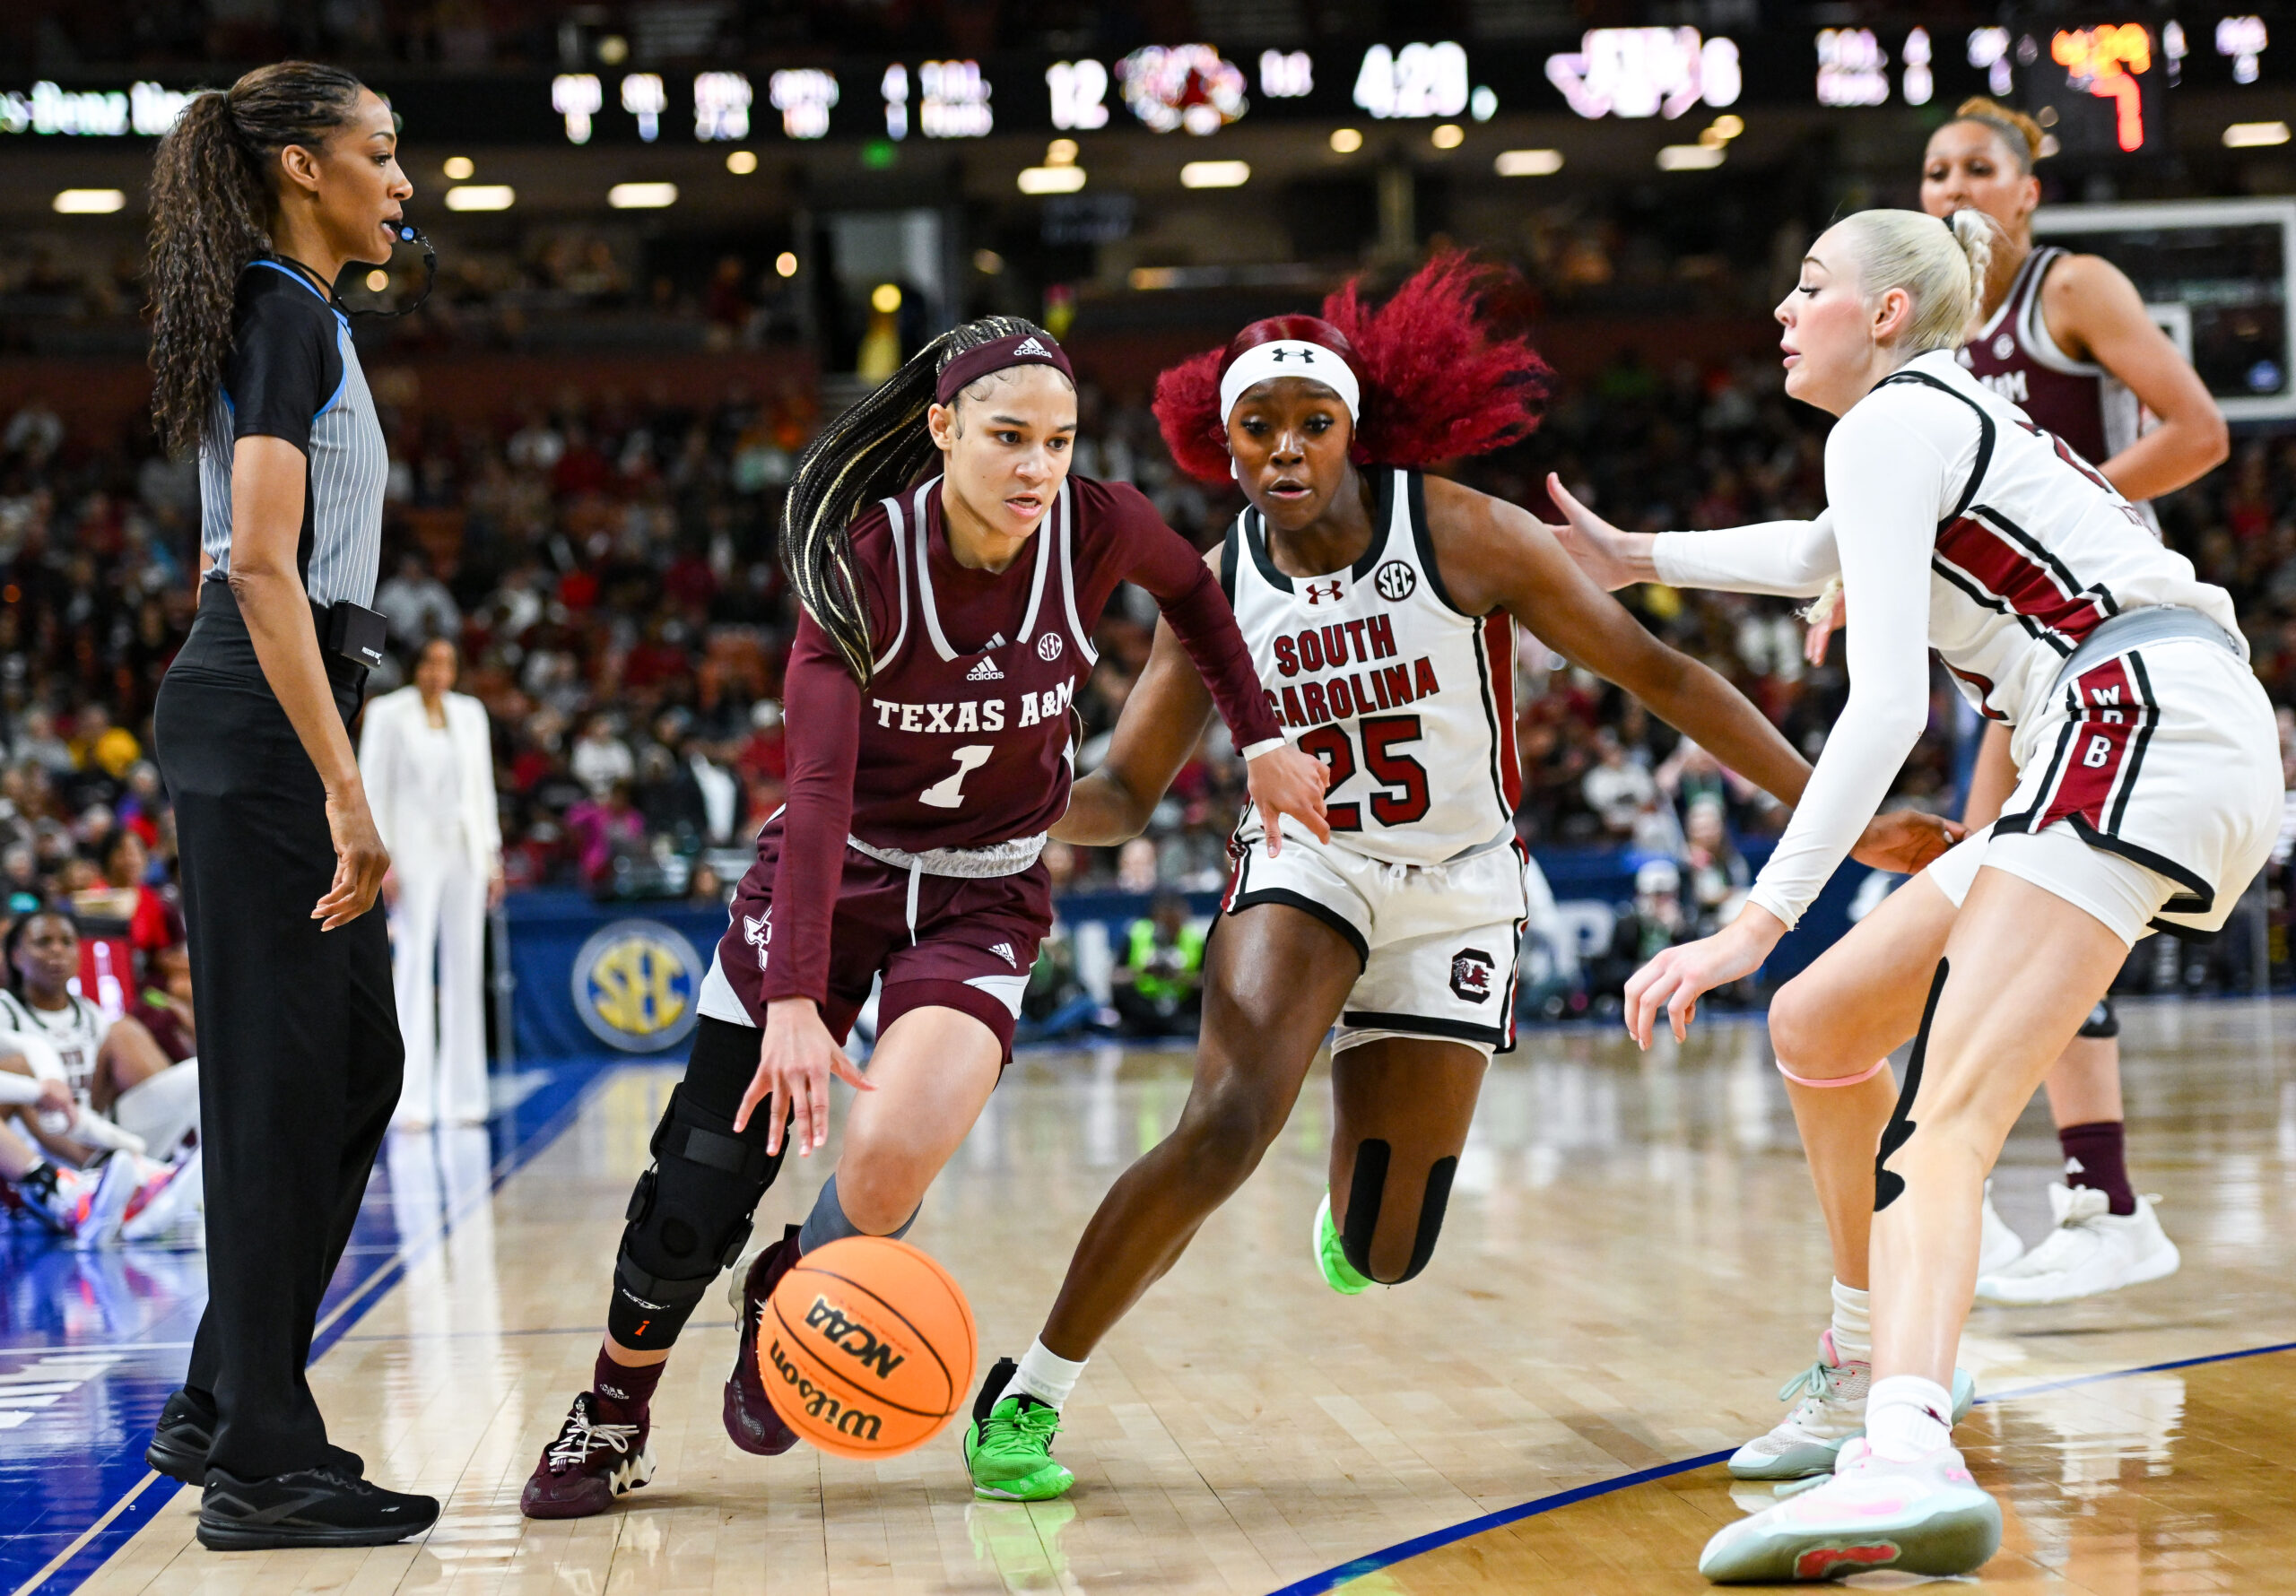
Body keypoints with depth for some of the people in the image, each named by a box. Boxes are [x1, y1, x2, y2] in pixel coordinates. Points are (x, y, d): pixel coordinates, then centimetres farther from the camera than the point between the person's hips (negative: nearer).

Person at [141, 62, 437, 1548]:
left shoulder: (291, 315, 18)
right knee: (285, 1075, -6)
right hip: (263, 722, -10)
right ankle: (263, 1464, 0)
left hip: (266, 721, 10)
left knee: (356, 1063, 13)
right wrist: (344, 790, -24)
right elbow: (262, 566, -21)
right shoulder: (290, 315, -12)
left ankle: (221, 1410, 20)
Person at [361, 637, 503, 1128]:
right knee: (413, 966, -7)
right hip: (415, 852, -4)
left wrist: (492, 857, 11)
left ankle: (462, 1096, 9)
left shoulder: (470, 713, 12)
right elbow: (372, 790, -3)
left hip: (465, 852, 5)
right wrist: (382, 861, -10)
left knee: (465, 970, 4)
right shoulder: (388, 714, -1)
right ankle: (412, 1101, -5)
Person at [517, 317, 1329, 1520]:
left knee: (892, 1160, -23)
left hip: (983, 893, 1)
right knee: (702, 1183, -4)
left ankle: (787, 1298, 12)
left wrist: (1262, 741, 6)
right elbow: (816, 783, -32)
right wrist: (796, 1001, -41)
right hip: (832, 870, -1)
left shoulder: (1096, 530, -16)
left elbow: (1191, 590, 9)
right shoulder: (862, 560, -24)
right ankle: (613, 1419, 23)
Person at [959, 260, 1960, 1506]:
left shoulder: (1460, 535, -16)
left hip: (1456, 899, 0)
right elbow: (1122, 794, -1)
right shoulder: (1220, 585, -7)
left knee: (1384, 1259, 0)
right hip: (1303, 867, 1)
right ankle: (1026, 1392, -15)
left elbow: (1654, 670, -12)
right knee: (1226, 1125, -28)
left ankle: (1350, 1199, 41)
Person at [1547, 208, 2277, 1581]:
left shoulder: (1891, 423, -2)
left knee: (1948, 1119, -26)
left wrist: (1760, 918, -18)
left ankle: (1911, 1462, -48)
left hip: (2148, 732, -10)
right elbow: (1822, 555, 49)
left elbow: (1887, 705, -14)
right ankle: (1876, 1359, 30)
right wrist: (1638, 560, 52)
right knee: (1817, 1021, 18)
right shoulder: (1958, 415, 27)